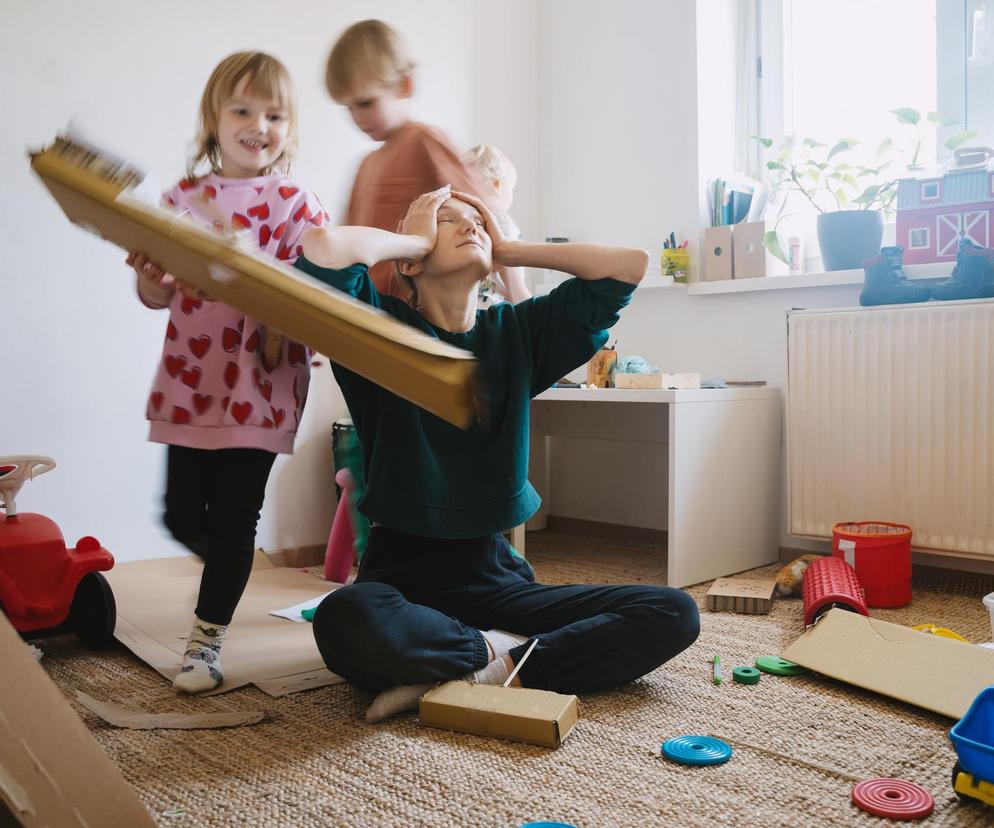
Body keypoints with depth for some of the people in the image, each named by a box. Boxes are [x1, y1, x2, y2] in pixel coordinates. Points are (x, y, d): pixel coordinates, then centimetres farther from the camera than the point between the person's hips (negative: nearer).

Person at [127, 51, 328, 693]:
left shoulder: (294, 204, -3)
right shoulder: (183, 198, 7)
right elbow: (159, 294, 8)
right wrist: (149, 278, -13)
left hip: (259, 387, -4)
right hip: (190, 382, 4)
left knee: (233, 519, 2)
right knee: (182, 514, 11)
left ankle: (207, 640, 16)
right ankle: (231, 570, 43)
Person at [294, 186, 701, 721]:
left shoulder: (516, 332, 9)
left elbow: (630, 264, 5)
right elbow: (323, 248, -23)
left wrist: (508, 249, 6)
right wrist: (415, 237, -4)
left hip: (495, 574, 4)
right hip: (401, 572, -3)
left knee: (674, 614, -12)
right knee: (346, 622, -38)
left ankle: (493, 671, -16)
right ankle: (499, 653, -12)